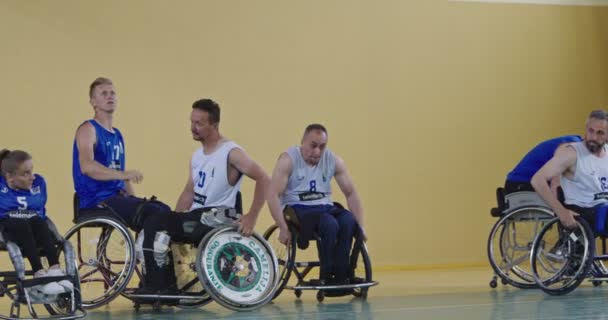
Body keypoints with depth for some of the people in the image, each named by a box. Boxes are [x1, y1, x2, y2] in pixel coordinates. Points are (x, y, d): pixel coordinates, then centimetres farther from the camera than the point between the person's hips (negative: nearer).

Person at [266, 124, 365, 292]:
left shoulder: (334, 161, 4)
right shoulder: (288, 160, -8)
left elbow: (351, 194, 5)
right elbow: (273, 195, -15)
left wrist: (360, 226, -5)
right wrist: (283, 228, -23)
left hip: (325, 207, 4)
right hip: (297, 209, -4)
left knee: (350, 221, -29)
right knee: (330, 224, -34)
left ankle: (340, 275, -20)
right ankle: (326, 276, -20)